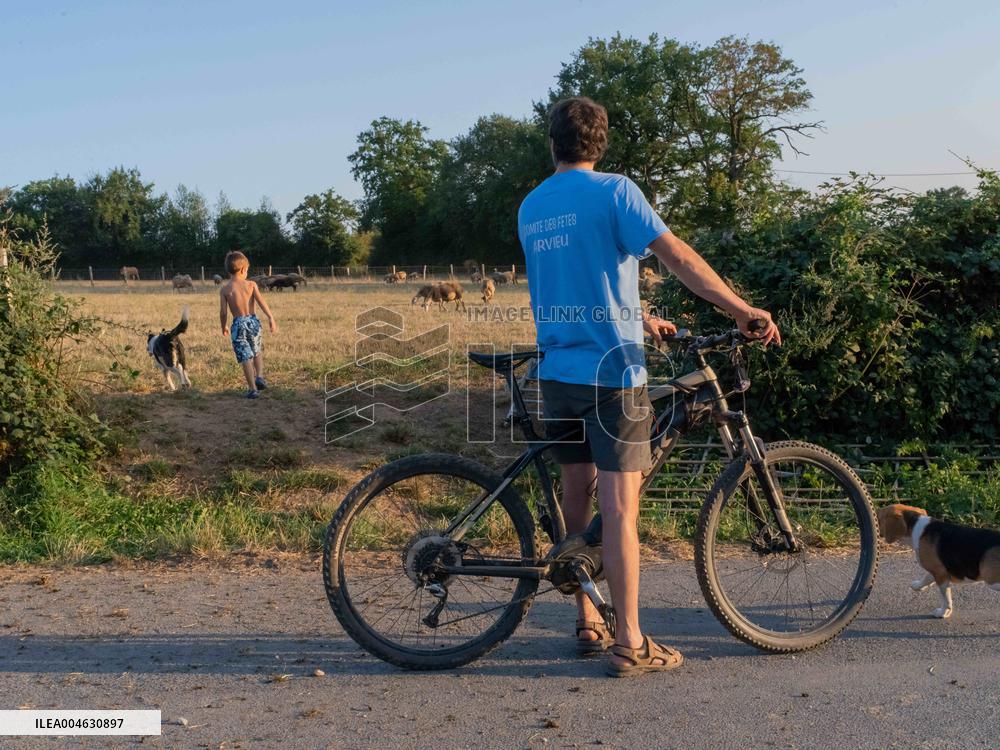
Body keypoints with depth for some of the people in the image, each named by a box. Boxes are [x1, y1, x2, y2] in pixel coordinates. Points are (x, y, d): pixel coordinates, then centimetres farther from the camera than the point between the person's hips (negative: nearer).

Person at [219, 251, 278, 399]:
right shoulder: (251, 284, -2)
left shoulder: (224, 289, -3)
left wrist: (223, 327, 11)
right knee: (257, 351, 25)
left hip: (238, 324, -1)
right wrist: (271, 319, -14)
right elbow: (261, 302, -12)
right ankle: (259, 376, 9)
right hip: (253, 321, 1)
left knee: (246, 357, 3)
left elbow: (223, 312, -4)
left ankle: (252, 389, 3)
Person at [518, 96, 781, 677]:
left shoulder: (530, 209, 14)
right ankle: (630, 643, 1)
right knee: (620, 504, -4)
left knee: (578, 493, 15)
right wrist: (744, 310, -11)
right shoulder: (613, 191, -7)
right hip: (611, 372, -6)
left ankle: (588, 624, 26)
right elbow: (678, 256, -16)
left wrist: (643, 319, 28)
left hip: (556, 372, 7)